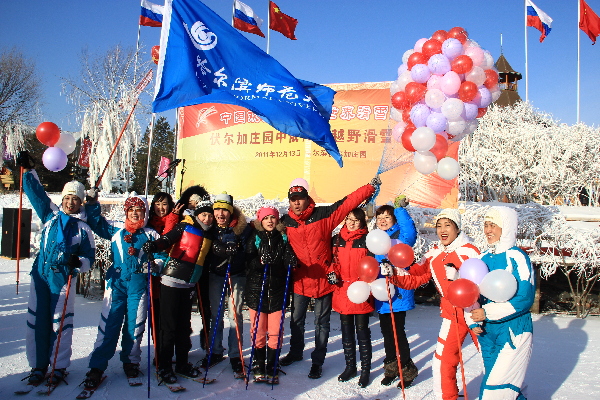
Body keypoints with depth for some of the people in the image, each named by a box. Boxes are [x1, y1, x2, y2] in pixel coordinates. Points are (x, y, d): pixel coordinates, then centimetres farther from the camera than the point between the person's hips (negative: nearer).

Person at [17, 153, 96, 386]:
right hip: (40, 274, 2)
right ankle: (38, 366, 17)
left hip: (64, 279, -2)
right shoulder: (50, 214, 8)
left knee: (60, 323, 1)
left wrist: (79, 262, -16)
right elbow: (36, 192, 14)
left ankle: (59, 367, 14)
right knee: (37, 321, 5)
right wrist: (27, 170, 11)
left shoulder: (83, 228, 2)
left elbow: (90, 257, 3)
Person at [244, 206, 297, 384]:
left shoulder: (283, 239, 7)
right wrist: (261, 261, -28)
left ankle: (271, 369, 15)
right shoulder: (255, 239, 4)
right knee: (258, 331, 4)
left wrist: (290, 261, -21)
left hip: (277, 291, 1)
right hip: (257, 289, -1)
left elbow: (290, 260, 2)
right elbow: (249, 261, -7)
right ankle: (258, 367, 20)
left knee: (275, 332, 1)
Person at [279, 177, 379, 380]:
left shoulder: (323, 215, -9)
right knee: (296, 320, 18)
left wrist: (371, 187, -13)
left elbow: (348, 202, -10)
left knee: (321, 323, 9)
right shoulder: (285, 222, 0)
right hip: (299, 280, 3)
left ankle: (317, 361, 25)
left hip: (323, 280, -3)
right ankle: (295, 352, 41)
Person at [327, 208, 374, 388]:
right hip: (342, 291, 4)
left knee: (362, 330, 3)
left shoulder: (367, 240, -3)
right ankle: (350, 366, 28)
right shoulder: (337, 240, 9)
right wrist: (332, 273, -1)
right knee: (346, 330, 14)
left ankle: (365, 369, 17)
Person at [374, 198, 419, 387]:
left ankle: (407, 369, 18)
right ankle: (391, 367, 32)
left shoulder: (400, 236, -6)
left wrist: (400, 209, -31)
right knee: (386, 330, 15)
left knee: (397, 330, -2)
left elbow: (410, 231, -29)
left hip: (398, 292, -6)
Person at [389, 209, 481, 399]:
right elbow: (414, 278, 0)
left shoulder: (468, 251, -14)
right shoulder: (434, 254, 3)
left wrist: (474, 319, -21)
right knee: (442, 360, 8)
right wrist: (393, 273, -17)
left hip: (475, 313, -5)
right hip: (452, 314, 5)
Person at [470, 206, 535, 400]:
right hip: (487, 333, 7)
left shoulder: (517, 257, -13)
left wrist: (487, 312, -18)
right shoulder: (484, 258, 7)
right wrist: (473, 320, -1)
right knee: (493, 381, 18)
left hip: (514, 331, -7)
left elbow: (524, 299, -18)